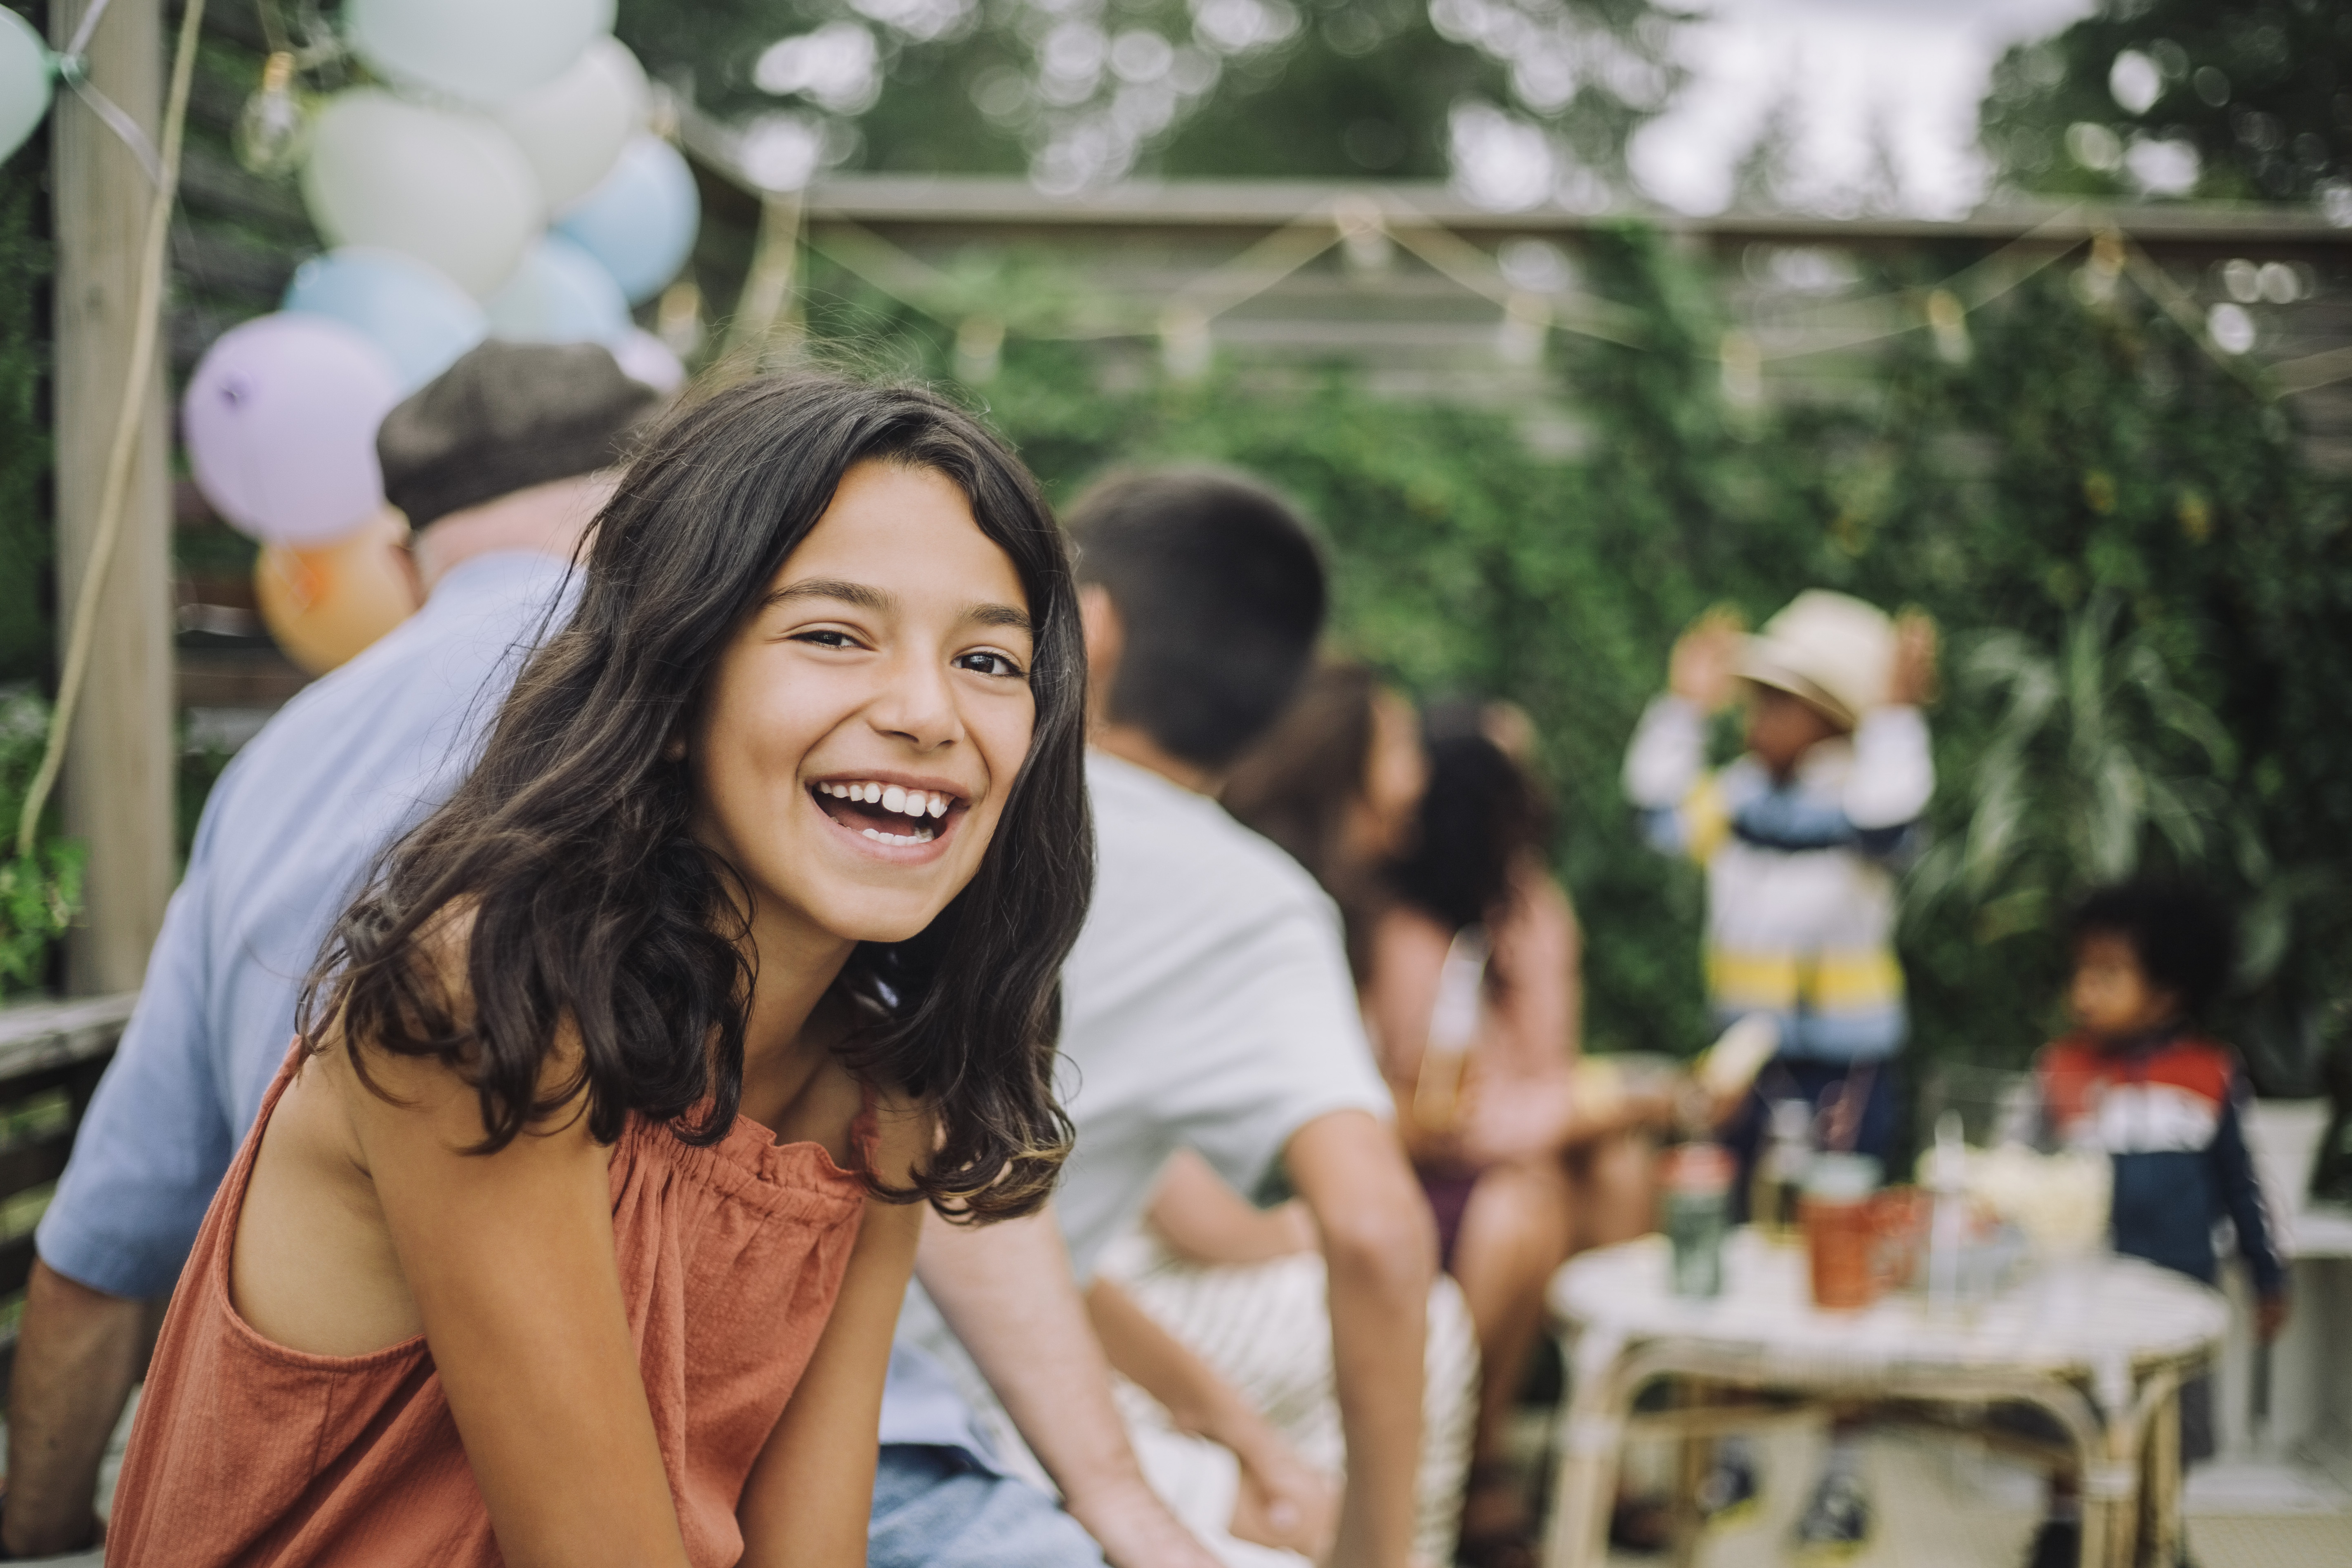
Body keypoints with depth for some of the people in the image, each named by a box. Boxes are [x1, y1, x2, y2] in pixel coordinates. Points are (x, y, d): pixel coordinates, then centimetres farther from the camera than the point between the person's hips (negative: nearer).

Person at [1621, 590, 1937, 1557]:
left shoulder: (1859, 797, -11)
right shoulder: (1739, 798, 5)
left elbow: (1887, 817, -31)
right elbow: (1659, 807, 0)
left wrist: (1896, 715, -31)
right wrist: (1684, 707, -2)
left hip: (1848, 1067, -6)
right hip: (1748, 1063, 6)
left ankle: (1843, 1475, 12)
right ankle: (1729, 1450, 27)